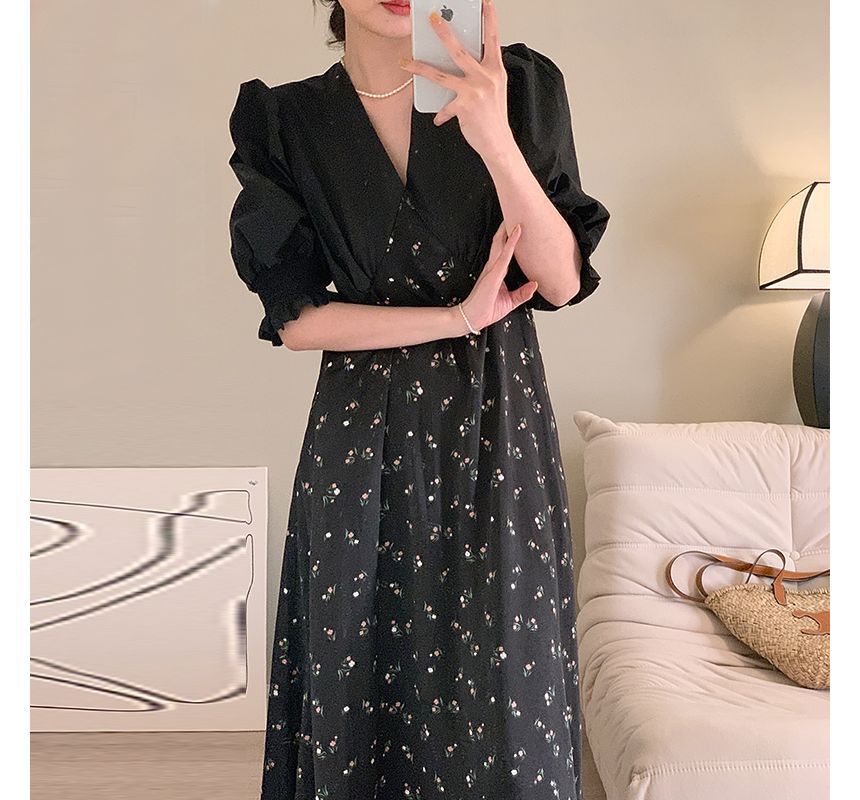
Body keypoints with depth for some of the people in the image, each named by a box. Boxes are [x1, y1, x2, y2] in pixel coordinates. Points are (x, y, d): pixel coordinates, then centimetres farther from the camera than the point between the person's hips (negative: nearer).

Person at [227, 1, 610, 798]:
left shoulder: (519, 84, 0)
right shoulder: (281, 120, 1)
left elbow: (562, 281, -6)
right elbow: (293, 317, -4)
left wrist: (494, 138, -20)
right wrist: (460, 317, -12)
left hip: (498, 428, 0)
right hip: (360, 440, 1)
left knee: (503, 688, 7)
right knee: (360, 684, 11)